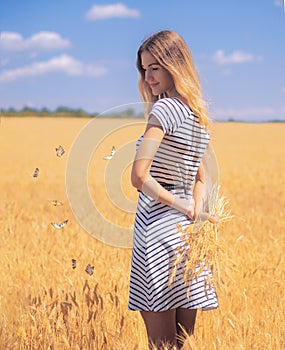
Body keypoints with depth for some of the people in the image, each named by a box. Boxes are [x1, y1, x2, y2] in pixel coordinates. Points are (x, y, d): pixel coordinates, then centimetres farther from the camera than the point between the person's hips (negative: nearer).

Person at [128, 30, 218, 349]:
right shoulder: (198, 115, 12)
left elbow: (139, 177, -22)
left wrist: (183, 206, -13)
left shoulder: (165, 109, -13)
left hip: (158, 228, -8)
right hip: (186, 232, 8)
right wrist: (194, 212, 6)